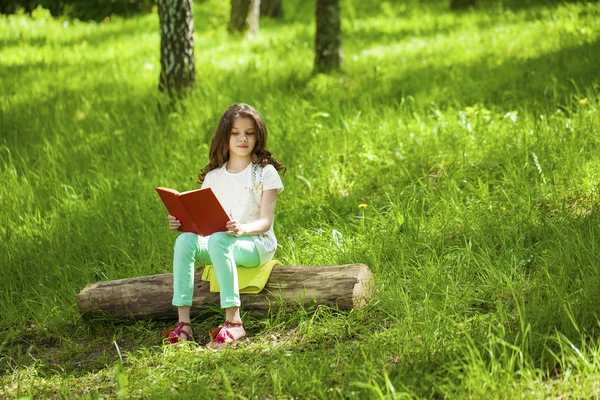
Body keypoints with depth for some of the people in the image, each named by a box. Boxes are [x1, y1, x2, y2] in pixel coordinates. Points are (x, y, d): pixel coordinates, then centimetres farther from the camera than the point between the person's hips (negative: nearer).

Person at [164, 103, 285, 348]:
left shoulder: (265, 172, 0)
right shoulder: (214, 176, 13)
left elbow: (265, 221, -9)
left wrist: (243, 228, -30)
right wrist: (181, 221, -14)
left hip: (257, 244, -5)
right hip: (220, 242, 5)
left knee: (218, 240, -36)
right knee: (185, 240, -25)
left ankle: (234, 323, -41)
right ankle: (184, 323, -31)